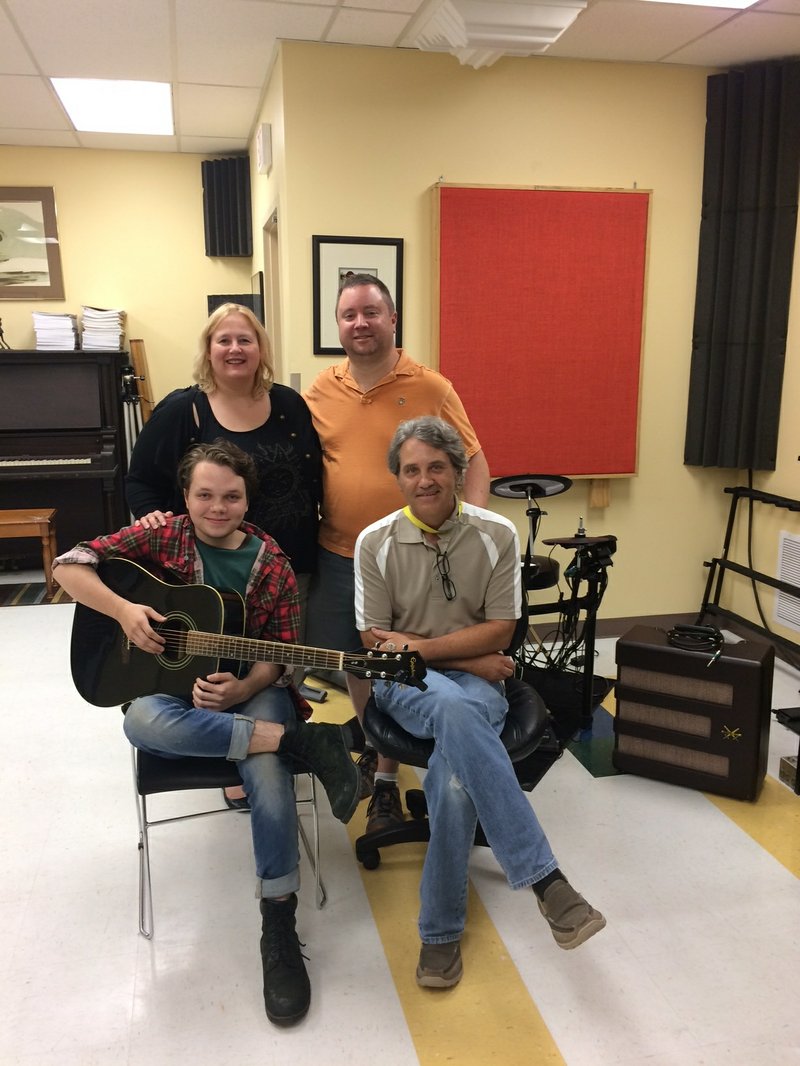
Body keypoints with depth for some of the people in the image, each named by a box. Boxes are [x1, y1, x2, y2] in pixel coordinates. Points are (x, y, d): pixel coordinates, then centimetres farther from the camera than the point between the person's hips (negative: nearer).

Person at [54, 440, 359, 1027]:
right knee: (142, 722, -37)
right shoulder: (161, 537, -1)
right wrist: (123, 610, -21)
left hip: (250, 689, 0)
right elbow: (69, 565, -4)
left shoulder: (271, 563, 0)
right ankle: (300, 740, -31)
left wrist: (241, 689, -21)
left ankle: (279, 924, -17)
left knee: (268, 771, -32)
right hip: (169, 686, 1)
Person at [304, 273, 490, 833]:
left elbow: (474, 460, -3)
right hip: (338, 556, 4)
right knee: (353, 661, 18)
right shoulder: (320, 391, 3)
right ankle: (374, 741, 44)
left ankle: (387, 779, 25)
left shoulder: (431, 388, -7)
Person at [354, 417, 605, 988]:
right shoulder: (375, 542, -3)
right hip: (404, 684, 0)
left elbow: (500, 630, -3)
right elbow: (375, 641, -2)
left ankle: (442, 933, -16)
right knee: (455, 709, -39)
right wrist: (469, 657, -8)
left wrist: (420, 646, -12)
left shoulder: (497, 534, -2)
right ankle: (546, 878, -37)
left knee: (455, 777, -33)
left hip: (476, 681, 1)